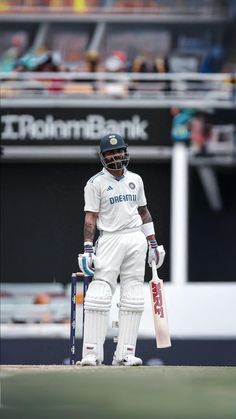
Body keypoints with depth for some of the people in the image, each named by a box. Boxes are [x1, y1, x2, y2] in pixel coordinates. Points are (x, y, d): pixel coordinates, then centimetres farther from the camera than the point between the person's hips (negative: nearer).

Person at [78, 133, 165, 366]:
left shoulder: (135, 180, 13)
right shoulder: (96, 183, -1)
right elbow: (90, 218, -6)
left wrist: (153, 243, 16)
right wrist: (88, 249, -14)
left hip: (136, 241, 5)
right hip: (110, 240, -5)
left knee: (132, 300, 0)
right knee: (100, 296, -12)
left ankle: (125, 353, 2)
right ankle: (92, 353, -12)